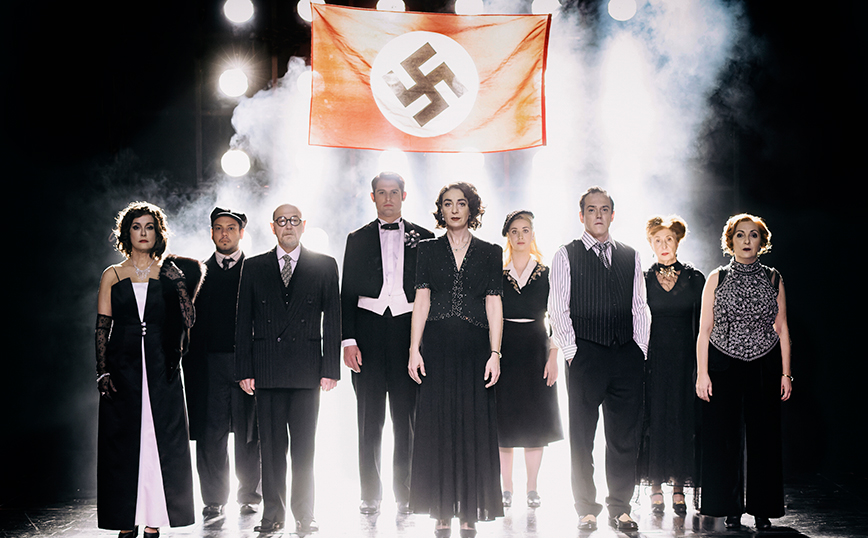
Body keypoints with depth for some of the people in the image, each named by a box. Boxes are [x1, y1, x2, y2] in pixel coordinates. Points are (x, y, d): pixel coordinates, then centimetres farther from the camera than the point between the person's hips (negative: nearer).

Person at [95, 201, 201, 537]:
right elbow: (102, 328, 5)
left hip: (161, 370, 0)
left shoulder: (170, 274, 8)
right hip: (122, 369, 0)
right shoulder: (112, 276, 9)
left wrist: (178, 283, -9)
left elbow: (188, 320, -1)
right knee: (122, 443, -1)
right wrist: (102, 371, -4)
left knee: (160, 442, -2)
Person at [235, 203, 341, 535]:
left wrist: (330, 369, -3)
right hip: (267, 371, 1)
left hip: (307, 371, -1)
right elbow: (244, 322, 9)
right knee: (271, 446, 3)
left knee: (304, 448, 2)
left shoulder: (324, 266, 8)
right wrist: (244, 370, 1)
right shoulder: (254, 267, 11)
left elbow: (332, 320, 4)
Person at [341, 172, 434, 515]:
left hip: (408, 327, 0)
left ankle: (404, 493, 8)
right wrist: (348, 339, -3)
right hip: (369, 328, 0)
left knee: (407, 416, 1)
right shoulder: (358, 239, 12)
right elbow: (347, 293, 7)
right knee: (369, 417, 3)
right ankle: (370, 494, 9)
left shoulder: (422, 238, 10)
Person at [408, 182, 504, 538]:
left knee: (473, 426, 0)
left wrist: (495, 353, -5)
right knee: (437, 425, -1)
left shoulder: (489, 253, 8)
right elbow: (421, 300, 4)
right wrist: (414, 349, -4)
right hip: (437, 347, 0)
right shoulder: (428, 250, 9)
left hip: (474, 349, 0)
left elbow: (494, 305, 4)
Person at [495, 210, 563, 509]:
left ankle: (532, 488, 10)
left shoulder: (546, 274, 4)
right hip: (504, 348, 0)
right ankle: (507, 488, 10)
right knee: (504, 420, 1)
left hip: (535, 348, 0)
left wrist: (553, 357, -6)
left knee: (536, 421, 2)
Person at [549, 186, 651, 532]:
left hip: (627, 357, 3)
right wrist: (571, 352, -7)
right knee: (582, 438, 1)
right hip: (586, 356, -3)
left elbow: (640, 307, 14)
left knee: (625, 438, 5)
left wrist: (639, 348, 5)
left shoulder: (630, 256, 14)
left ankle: (620, 508, 15)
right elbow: (558, 309, -1)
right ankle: (587, 510, 11)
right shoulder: (566, 256, 3)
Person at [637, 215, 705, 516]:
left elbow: (702, 325, 5)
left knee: (683, 420, 1)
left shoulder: (695, 279, 5)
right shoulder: (643, 280, 5)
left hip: (685, 359, 0)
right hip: (653, 360, 0)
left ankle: (678, 488, 8)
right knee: (654, 420, -1)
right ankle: (656, 489, 6)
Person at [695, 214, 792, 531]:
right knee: (726, 437, 2)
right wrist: (702, 373, -4)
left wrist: (786, 373, 3)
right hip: (724, 367, -1)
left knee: (763, 436, 3)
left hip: (764, 367, 1)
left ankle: (762, 509, 14)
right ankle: (731, 508, 14)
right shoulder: (717, 279, 4)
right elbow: (704, 329, 2)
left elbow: (782, 329, 7)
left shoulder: (774, 280, 7)